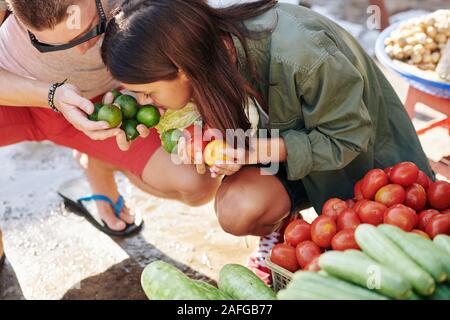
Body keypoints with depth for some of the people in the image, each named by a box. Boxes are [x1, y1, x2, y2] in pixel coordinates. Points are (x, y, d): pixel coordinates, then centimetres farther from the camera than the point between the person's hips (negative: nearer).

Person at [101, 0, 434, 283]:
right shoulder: (211, 39, -20)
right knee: (236, 208, -25)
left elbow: (347, 138, -25)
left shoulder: (300, 56, -40)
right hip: (290, 136, 4)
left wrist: (256, 150, -35)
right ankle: (280, 229, 9)